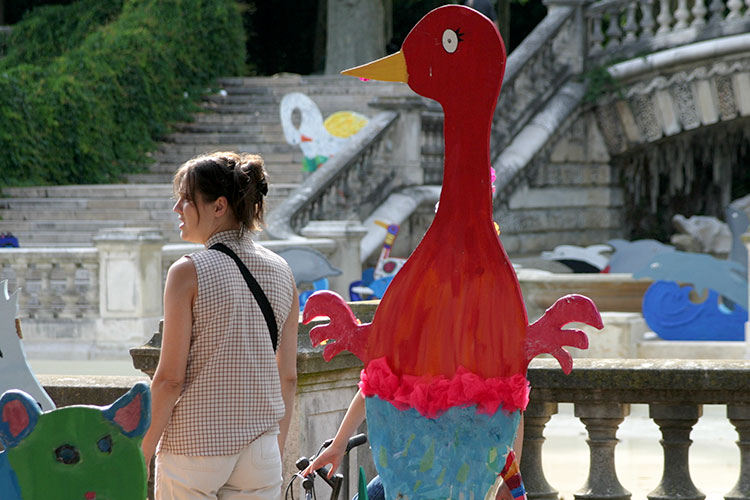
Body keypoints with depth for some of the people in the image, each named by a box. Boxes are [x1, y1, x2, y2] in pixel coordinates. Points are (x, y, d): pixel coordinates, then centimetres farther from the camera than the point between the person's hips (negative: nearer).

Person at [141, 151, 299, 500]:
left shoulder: (189, 273, -9)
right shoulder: (281, 273, 6)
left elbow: (170, 378, -11)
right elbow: (288, 376, 9)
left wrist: (140, 457, -4)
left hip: (193, 446, -5)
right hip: (260, 446, 5)